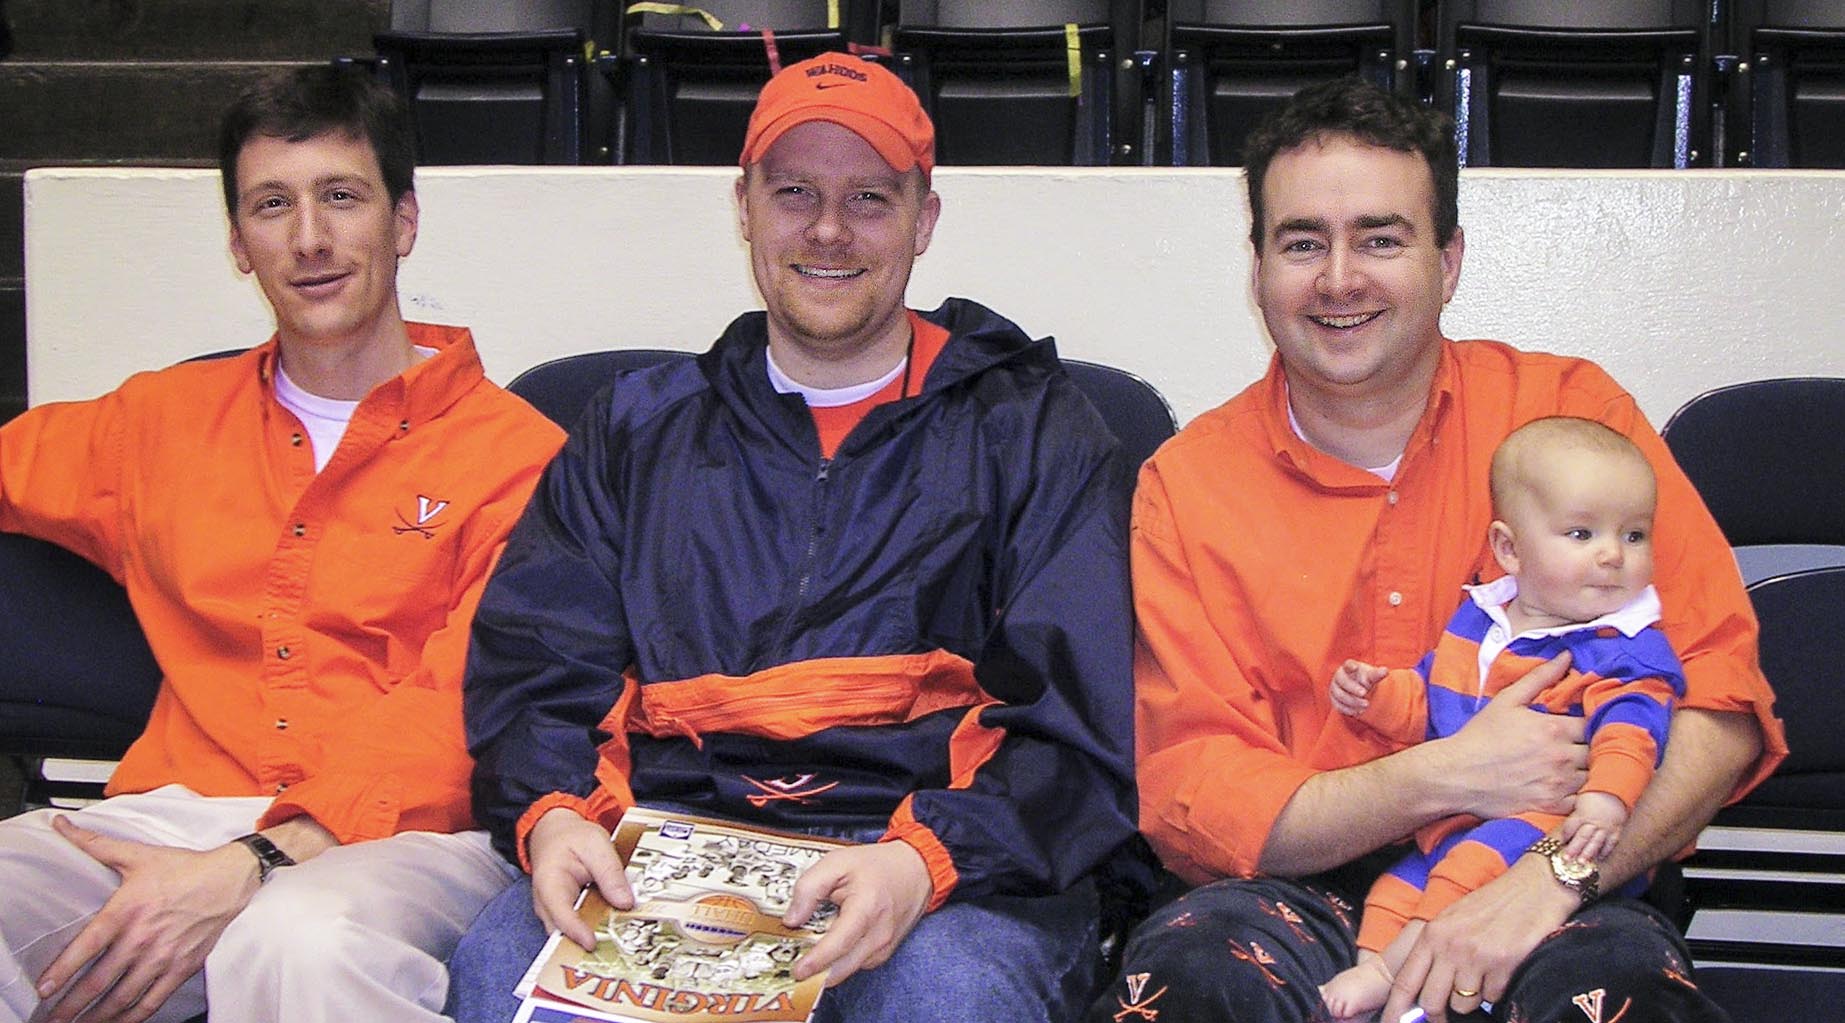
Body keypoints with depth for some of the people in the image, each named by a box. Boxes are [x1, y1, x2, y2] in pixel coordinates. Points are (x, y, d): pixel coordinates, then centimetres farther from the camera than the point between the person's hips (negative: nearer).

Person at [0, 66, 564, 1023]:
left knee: (294, 943, -39)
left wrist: (249, 867, -17)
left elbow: (462, 721, -5)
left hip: (403, 833, -4)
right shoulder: (165, 419, 21)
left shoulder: (513, 450, 5)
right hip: (178, 805, 4)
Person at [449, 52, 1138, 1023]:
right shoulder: (636, 431, 21)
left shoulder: (1033, 431, 12)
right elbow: (531, 670, 13)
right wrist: (550, 814, -11)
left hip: (954, 871, -2)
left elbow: (1076, 728, 1)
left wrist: (924, 860, -19)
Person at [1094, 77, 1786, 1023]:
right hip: (1301, 899, 0)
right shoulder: (1187, 485, 2)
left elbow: (1722, 702, -4)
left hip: (1555, 897, 0)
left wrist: (1554, 874, -20)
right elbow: (1191, 807, -2)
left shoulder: (1571, 412, 2)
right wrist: (1444, 778, -17)